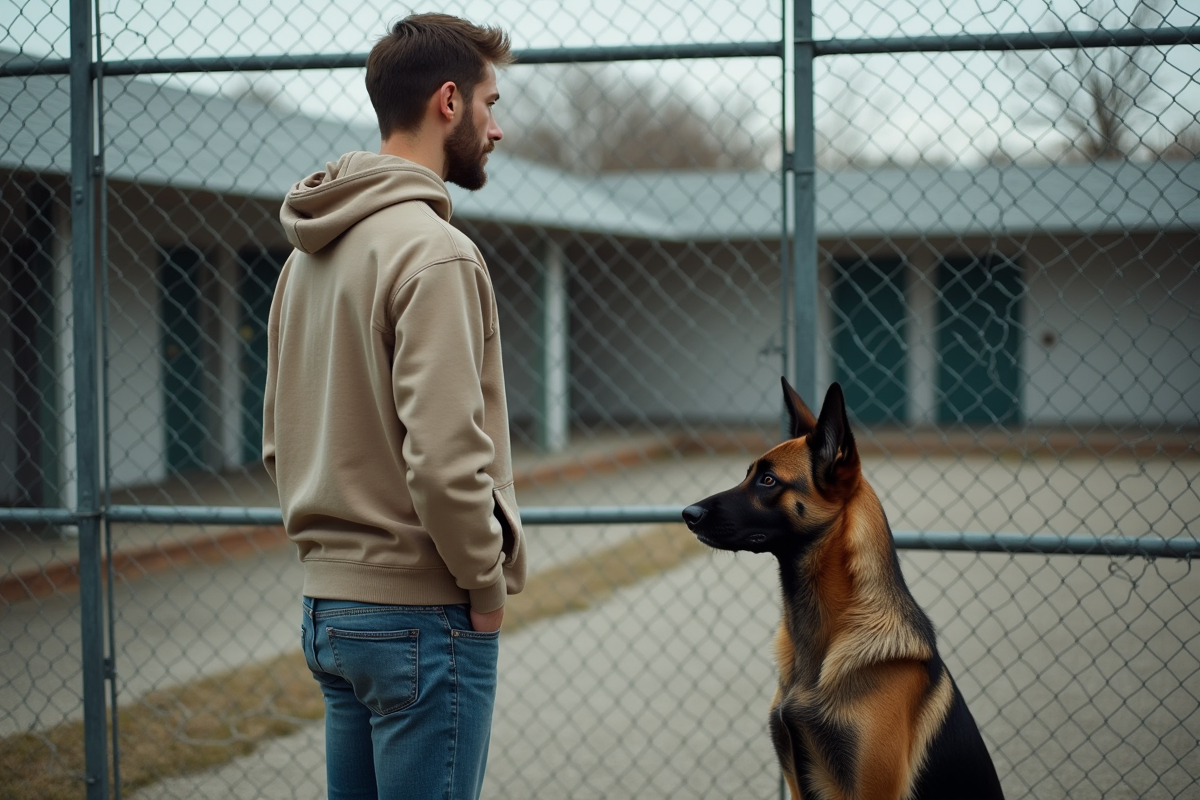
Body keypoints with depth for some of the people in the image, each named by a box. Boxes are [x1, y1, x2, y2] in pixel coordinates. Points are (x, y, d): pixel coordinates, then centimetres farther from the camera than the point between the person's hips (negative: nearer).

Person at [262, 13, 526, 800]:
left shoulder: (310, 253, 13)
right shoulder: (432, 250, -17)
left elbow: (279, 440, 19)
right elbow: (443, 457, -24)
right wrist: (488, 583, -11)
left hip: (328, 604, 9)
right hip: (422, 614, -9)